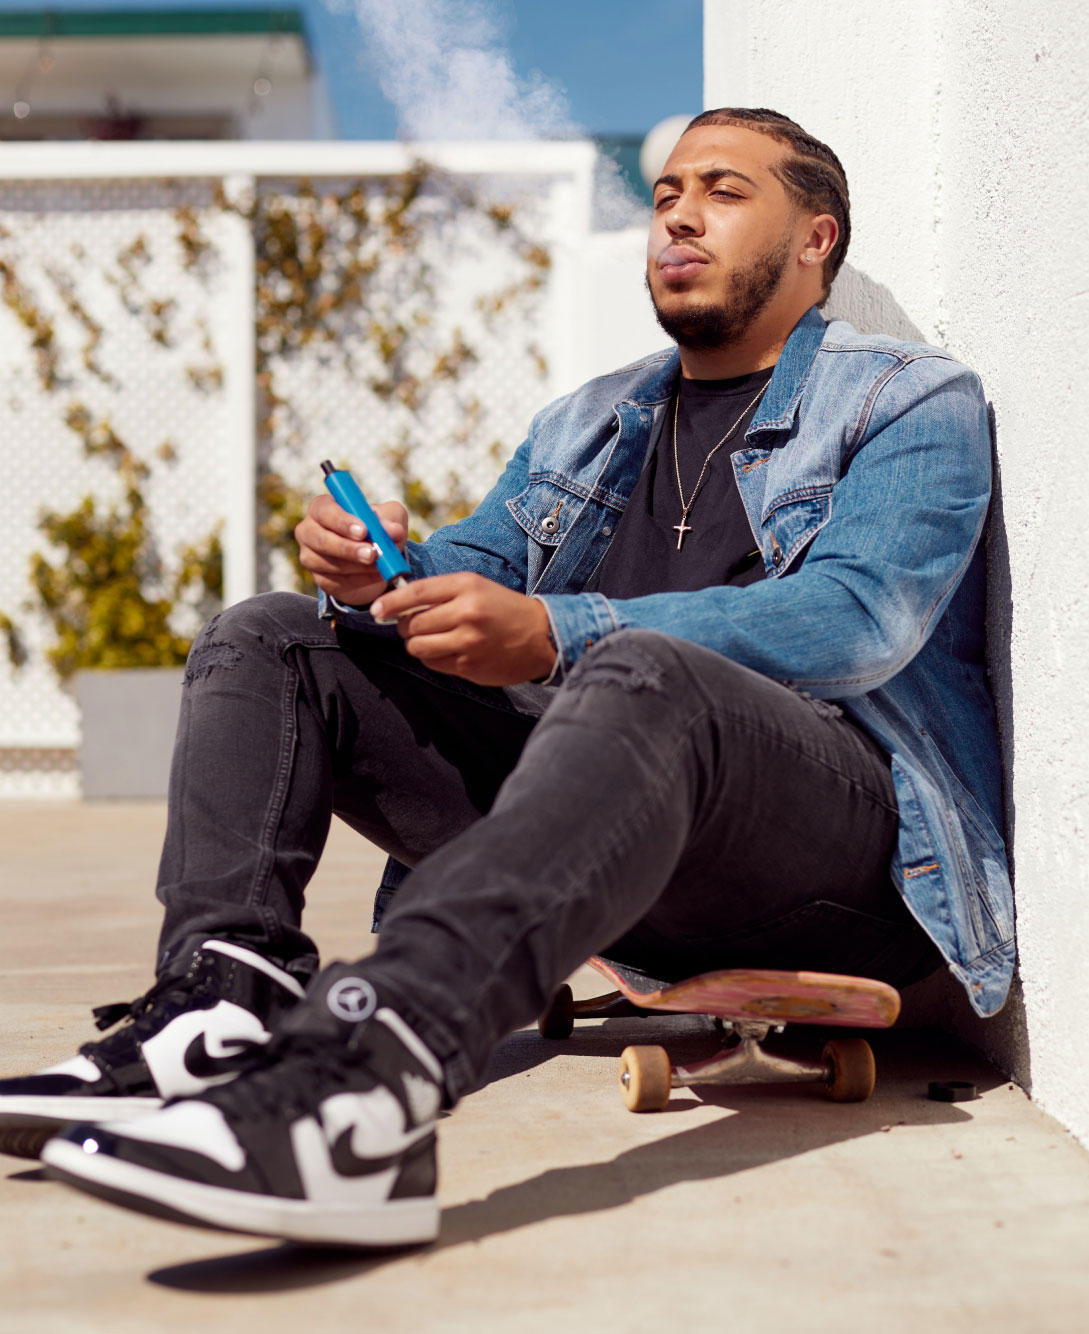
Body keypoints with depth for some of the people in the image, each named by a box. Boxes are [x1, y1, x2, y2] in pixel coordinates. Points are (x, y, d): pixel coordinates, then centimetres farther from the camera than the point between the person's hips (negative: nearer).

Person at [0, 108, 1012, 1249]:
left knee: (640, 677, -39)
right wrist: (376, 574, -8)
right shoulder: (584, 426, 28)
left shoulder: (917, 406, 7)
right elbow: (472, 571, 19)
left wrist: (556, 635, -24)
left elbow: (856, 618, -12)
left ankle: (365, 1073, -59)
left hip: (847, 840, -6)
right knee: (269, 641, 0)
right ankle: (229, 999, -26)